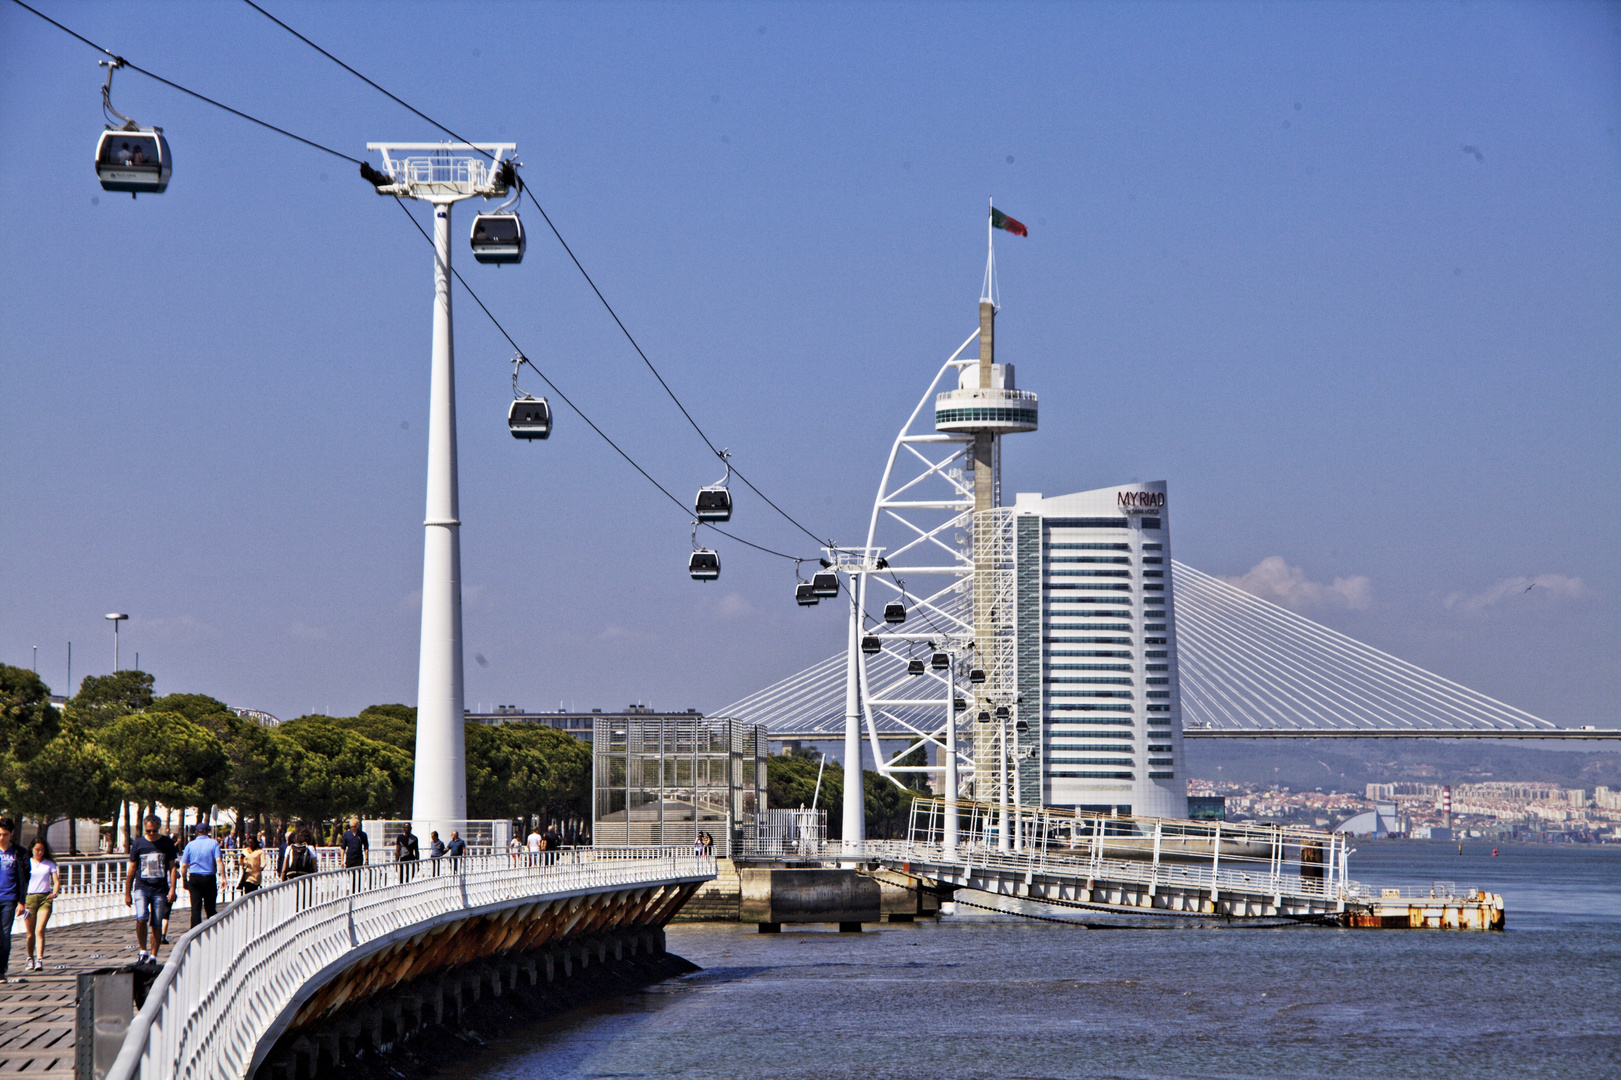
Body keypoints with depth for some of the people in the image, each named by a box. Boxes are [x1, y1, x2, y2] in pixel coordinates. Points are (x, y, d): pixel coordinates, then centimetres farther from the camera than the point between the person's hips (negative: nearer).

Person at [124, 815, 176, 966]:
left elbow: (172, 867, 8)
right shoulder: (138, 844, 5)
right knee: (141, 919, -19)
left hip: (160, 890, 0)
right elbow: (132, 870, 10)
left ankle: (153, 956, 11)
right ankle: (143, 951, -3)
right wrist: (127, 893, 10)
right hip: (141, 887, 0)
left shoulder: (167, 844, 4)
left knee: (157, 925, 1)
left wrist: (172, 889, -3)